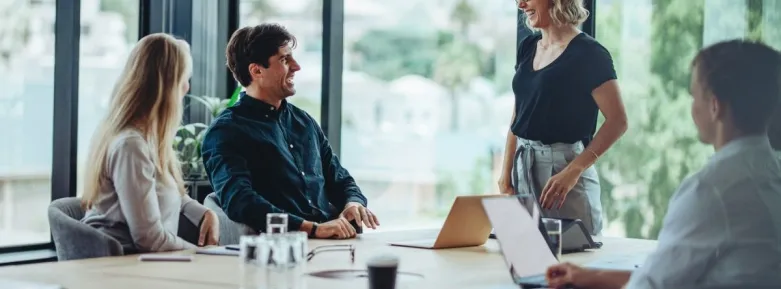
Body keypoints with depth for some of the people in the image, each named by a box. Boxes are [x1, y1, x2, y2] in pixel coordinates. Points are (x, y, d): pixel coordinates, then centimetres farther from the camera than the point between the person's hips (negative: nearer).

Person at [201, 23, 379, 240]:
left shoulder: (304, 122, 21)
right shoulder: (226, 131, -2)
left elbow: (340, 180, 26)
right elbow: (239, 202, -16)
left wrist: (354, 203, 1)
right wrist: (312, 228, -24)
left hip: (333, 244, 7)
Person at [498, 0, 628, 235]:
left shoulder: (588, 53, -10)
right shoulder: (527, 47, 11)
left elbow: (617, 121, -15)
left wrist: (573, 171, -22)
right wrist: (506, 172, 6)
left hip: (562, 168, -6)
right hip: (523, 168, 6)